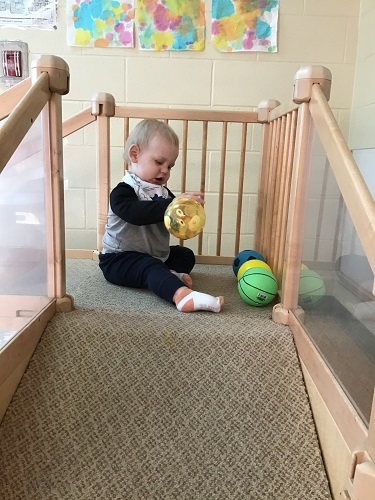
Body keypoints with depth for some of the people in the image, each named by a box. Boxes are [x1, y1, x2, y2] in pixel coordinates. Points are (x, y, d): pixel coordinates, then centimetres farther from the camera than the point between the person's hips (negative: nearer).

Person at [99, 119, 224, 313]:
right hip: (120, 258, -9)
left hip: (155, 254, 9)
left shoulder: (162, 192, 9)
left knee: (186, 255, 13)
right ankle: (182, 294, -58)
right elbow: (136, 213, -39)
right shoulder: (122, 192, -17)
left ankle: (170, 275, -17)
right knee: (150, 267, -35)